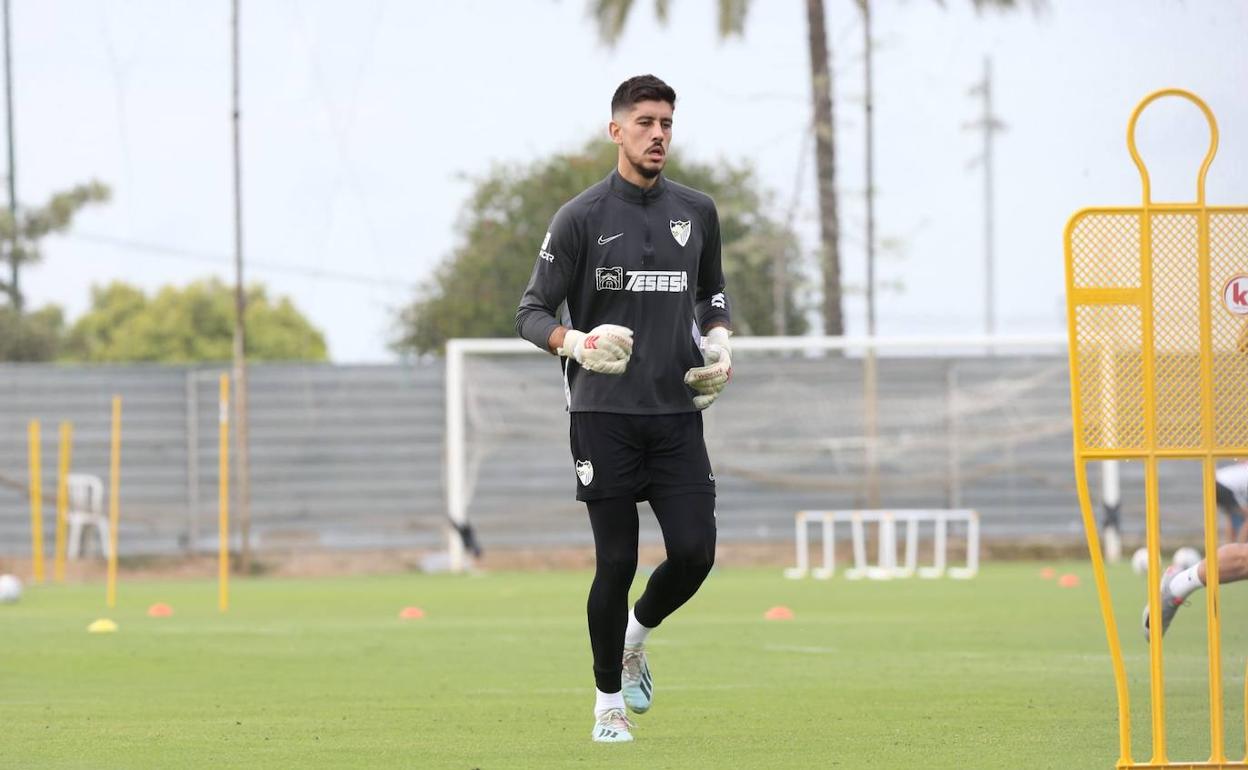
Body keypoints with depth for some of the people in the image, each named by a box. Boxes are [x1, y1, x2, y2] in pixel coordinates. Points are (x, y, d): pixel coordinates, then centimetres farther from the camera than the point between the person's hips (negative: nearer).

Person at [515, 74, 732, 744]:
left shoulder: (697, 212, 10)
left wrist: (718, 342, 5)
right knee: (617, 561, -3)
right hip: (603, 416, -4)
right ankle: (609, 701, 12)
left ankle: (636, 635, 25)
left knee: (694, 553, -6)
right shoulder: (581, 218, -3)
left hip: (677, 413, 4)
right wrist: (575, 342, -22)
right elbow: (532, 312, -2)